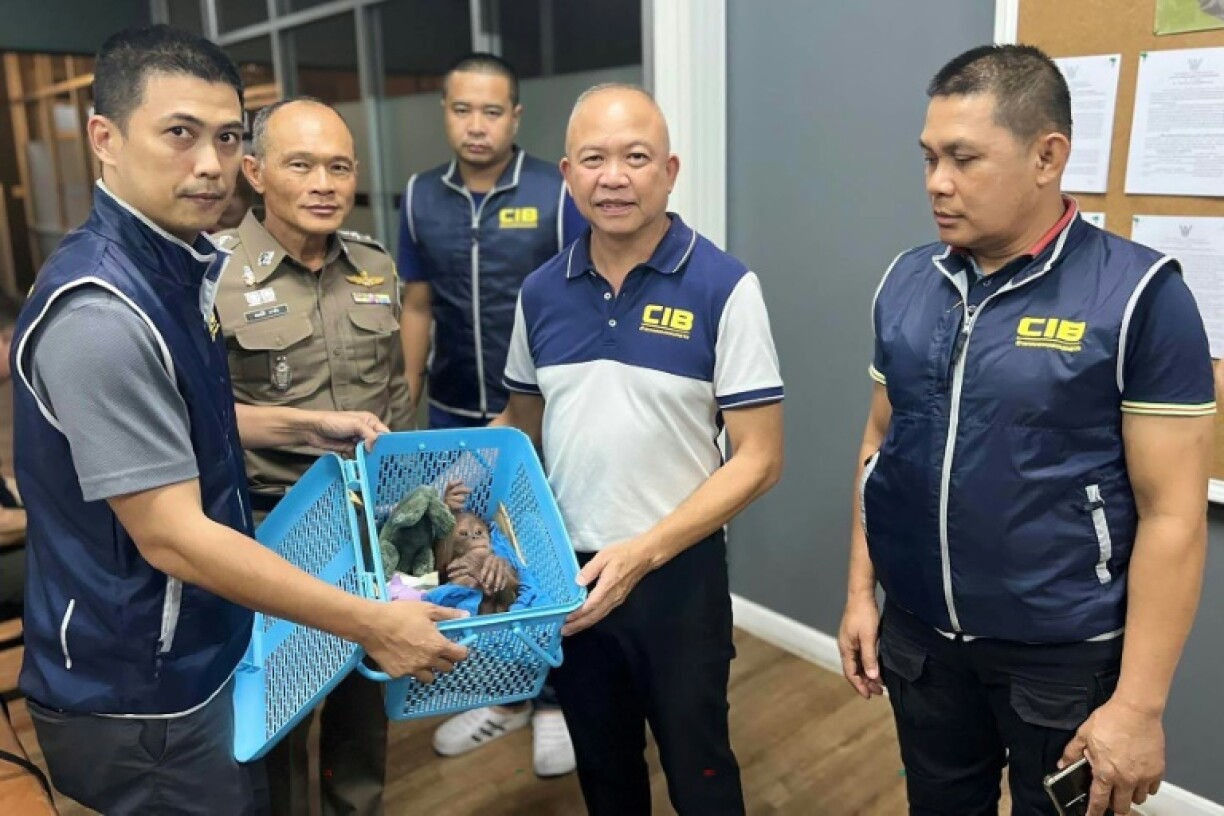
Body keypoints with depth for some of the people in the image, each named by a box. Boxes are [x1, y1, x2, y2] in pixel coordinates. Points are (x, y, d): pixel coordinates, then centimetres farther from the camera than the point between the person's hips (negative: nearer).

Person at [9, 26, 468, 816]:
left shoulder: (178, 266, 1)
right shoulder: (101, 310, -27)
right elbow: (173, 537, -28)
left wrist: (302, 425, 7)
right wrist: (373, 623, -25)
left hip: (198, 655, 8)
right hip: (139, 694, -8)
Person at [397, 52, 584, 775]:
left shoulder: (557, 193, -9)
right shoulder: (421, 198, 3)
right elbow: (418, 308, 9)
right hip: (455, 415, 4)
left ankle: (555, 701, 31)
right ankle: (500, 694, 36)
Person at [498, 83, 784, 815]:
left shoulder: (724, 288, -13)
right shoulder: (541, 292, 1)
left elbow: (759, 460, -14)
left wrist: (643, 553, -21)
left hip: (677, 575, -3)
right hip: (565, 574, 4)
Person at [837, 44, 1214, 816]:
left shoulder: (1137, 295, -14)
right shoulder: (906, 282, 0)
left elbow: (1172, 514, -14)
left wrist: (1140, 701, -13)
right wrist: (861, 592, 7)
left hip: (1065, 659, -4)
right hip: (919, 638, 4)